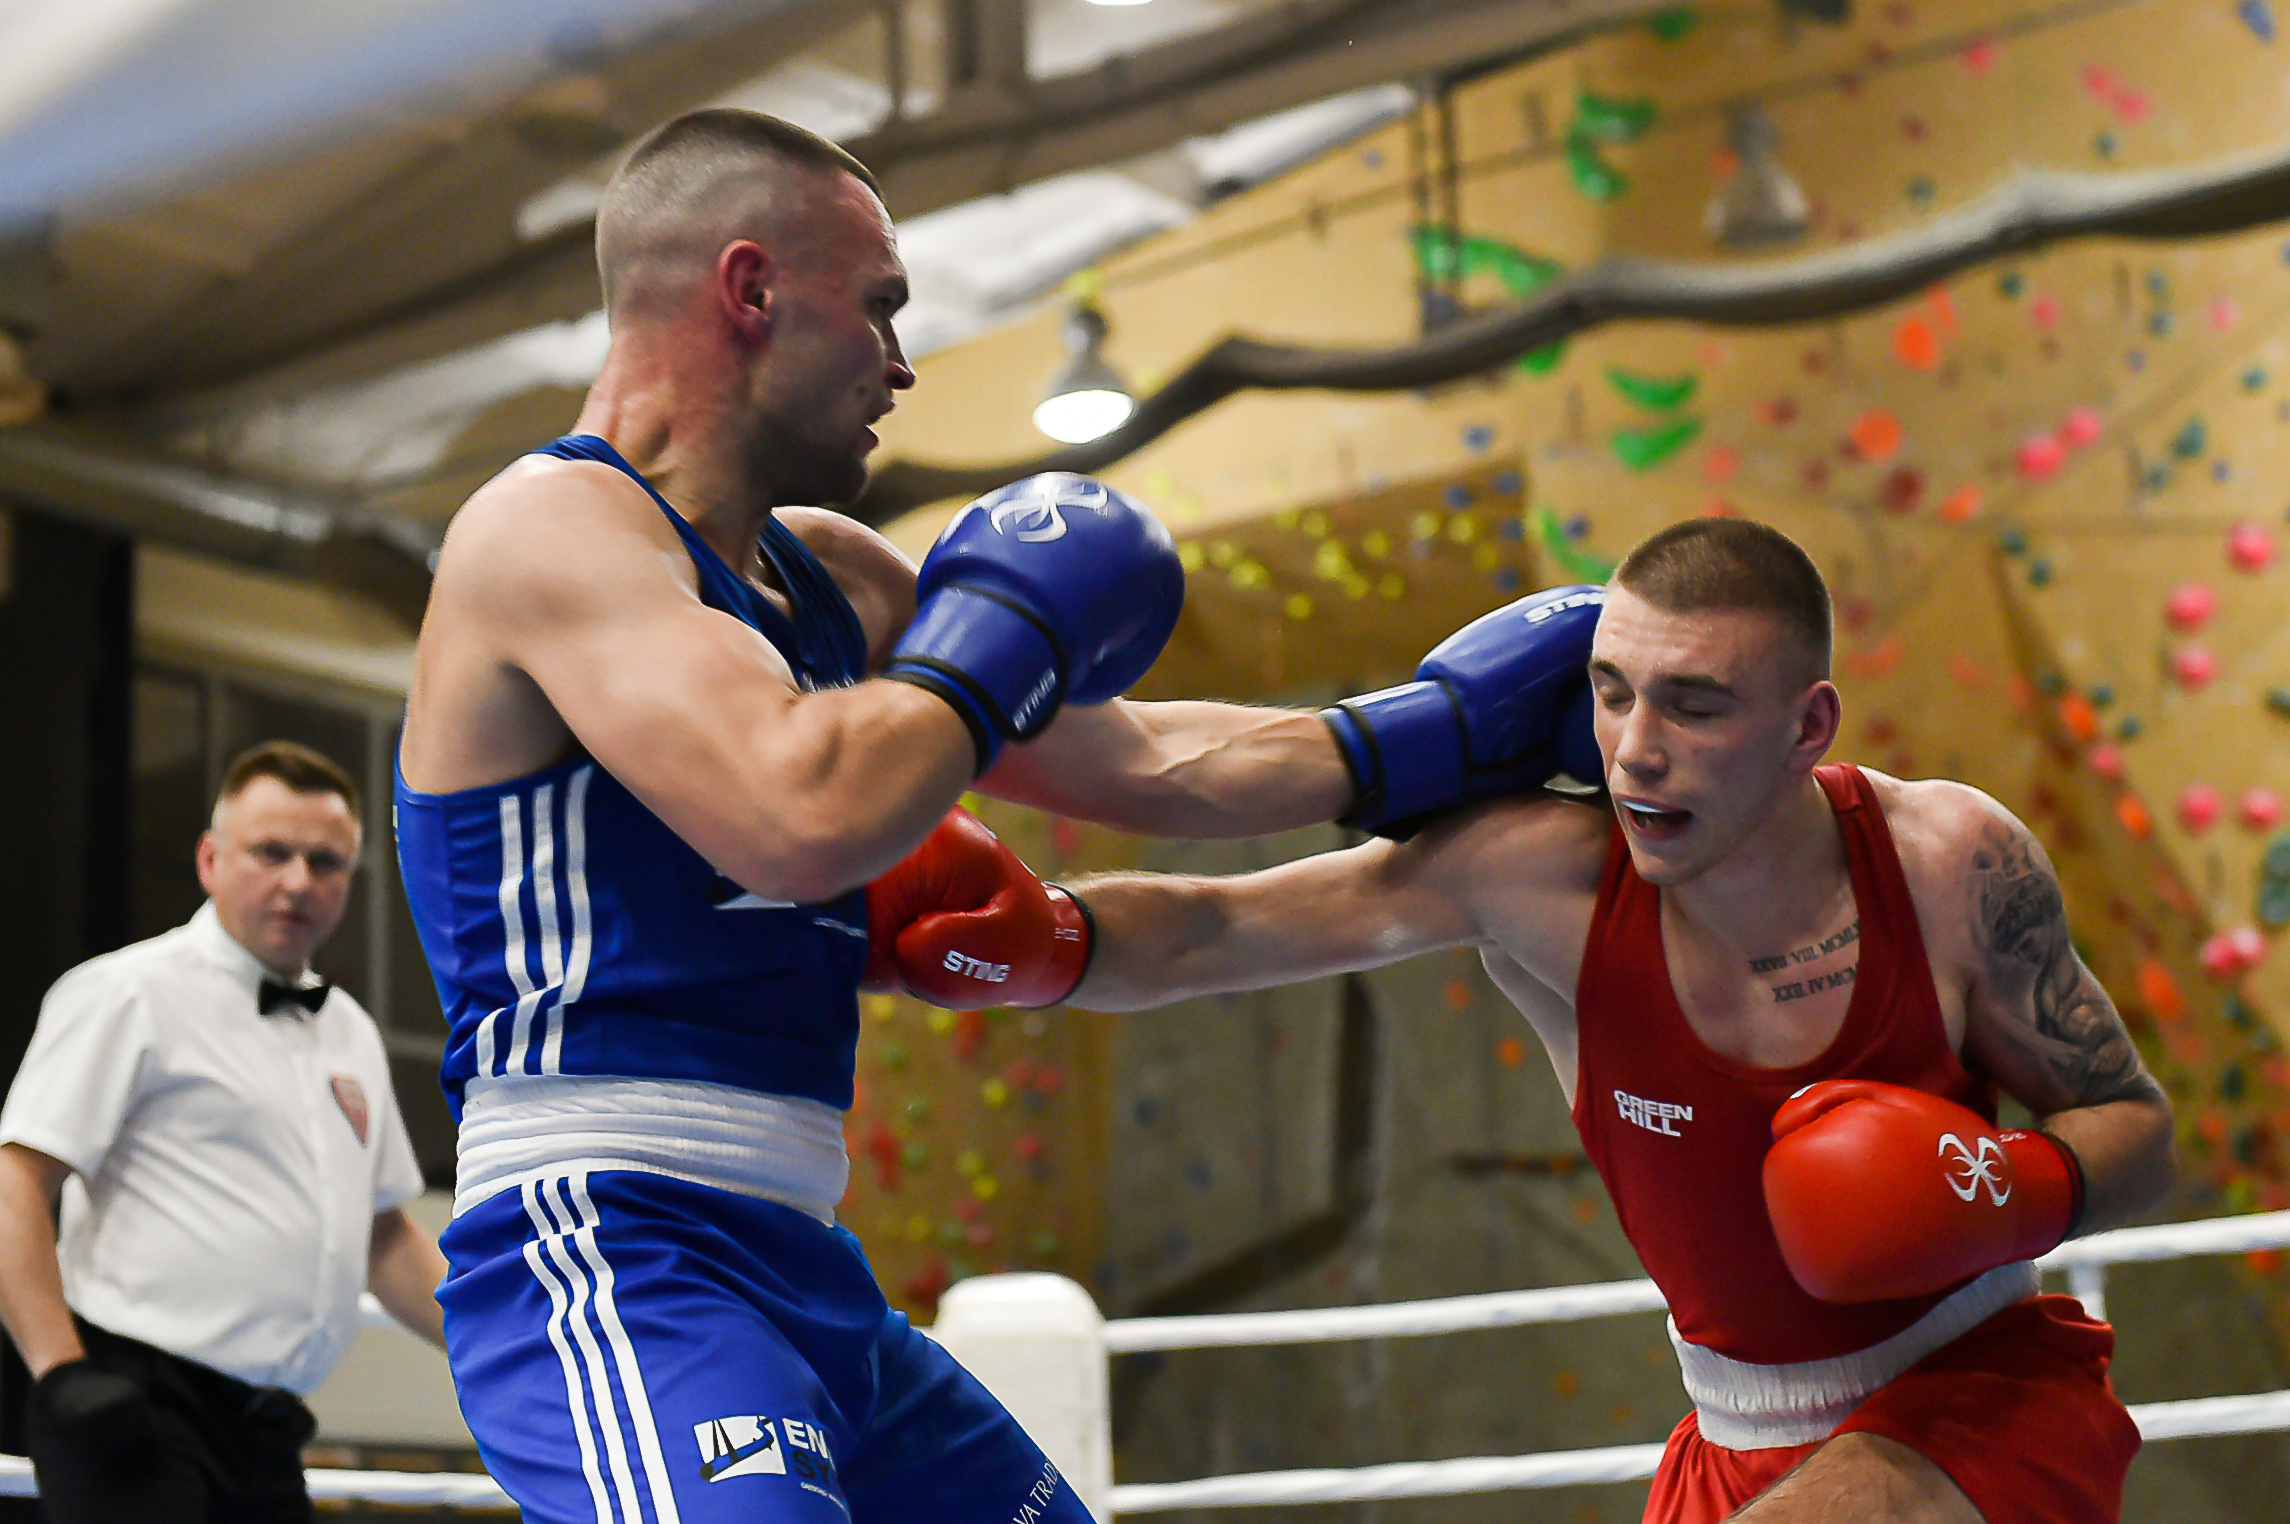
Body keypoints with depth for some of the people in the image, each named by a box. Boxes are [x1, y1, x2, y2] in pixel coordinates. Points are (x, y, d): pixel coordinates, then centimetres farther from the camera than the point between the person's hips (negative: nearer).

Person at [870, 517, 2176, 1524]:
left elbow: (2141, 1132, -5)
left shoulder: (1950, 864, -19)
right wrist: (1047, 942, -45)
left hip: (1992, 1394, -3)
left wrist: (2021, 1190, -26)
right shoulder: (1544, 875, -20)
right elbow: (1204, 933, -25)